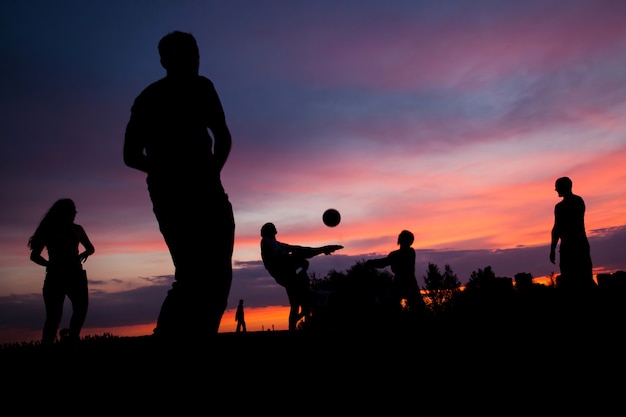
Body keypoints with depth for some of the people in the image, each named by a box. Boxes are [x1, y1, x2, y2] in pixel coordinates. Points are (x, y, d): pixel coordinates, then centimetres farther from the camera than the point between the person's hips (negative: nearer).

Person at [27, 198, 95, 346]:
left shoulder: (77, 229, 11)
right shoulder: (49, 230, 2)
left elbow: (91, 248, 20)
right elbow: (34, 255, 3)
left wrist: (85, 253, -4)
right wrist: (51, 265, -15)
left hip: (76, 274, 3)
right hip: (56, 276, -3)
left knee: (82, 307, -14)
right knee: (54, 315, -9)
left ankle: (72, 337, -3)